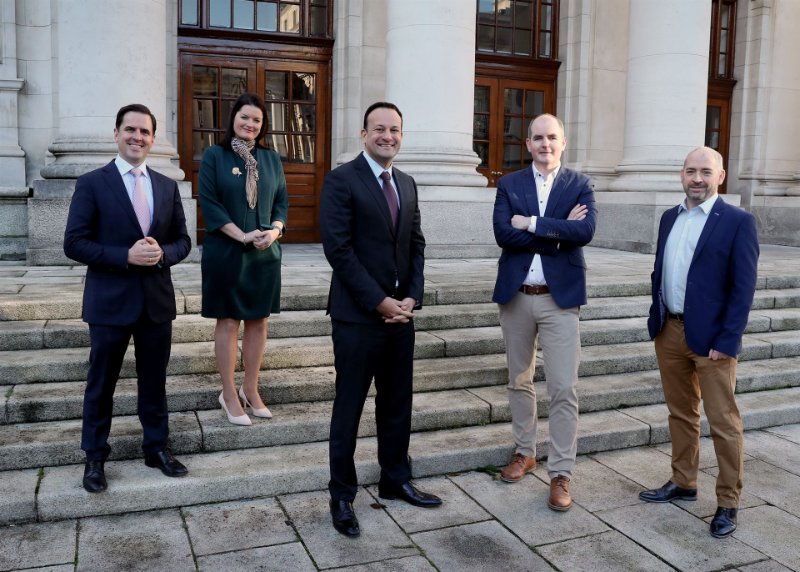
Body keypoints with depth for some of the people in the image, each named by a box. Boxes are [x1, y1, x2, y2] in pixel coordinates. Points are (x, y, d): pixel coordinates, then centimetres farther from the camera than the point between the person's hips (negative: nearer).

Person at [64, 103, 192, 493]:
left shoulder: (167, 186, 8)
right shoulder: (92, 183, -4)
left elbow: (182, 241, 9)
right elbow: (74, 243, -9)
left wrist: (161, 253, -13)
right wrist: (126, 255, -20)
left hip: (157, 299, 3)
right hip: (110, 301, -3)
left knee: (154, 381, 13)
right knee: (101, 383, 9)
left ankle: (156, 447, 28)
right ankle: (95, 457, 24)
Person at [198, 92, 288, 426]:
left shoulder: (271, 159, 10)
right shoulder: (214, 156, -1)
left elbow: (282, 201, 11)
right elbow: (208, 202, -8)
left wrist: (275, 230, -9)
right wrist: (243, 236, -16)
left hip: (266, 253, 4)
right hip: (225, 252, -4)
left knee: (258, 321, 7)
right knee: (228, 322, 3)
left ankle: (250, 389, 20)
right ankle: (229, 394, 13)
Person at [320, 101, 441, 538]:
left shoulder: (407, 184, 13)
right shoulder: (341, 180, -8)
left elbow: (416, 244, 12)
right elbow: (338, 248, -14)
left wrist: (412, 297, -2)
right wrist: (379, 301, -15)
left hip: (400, 312, 6)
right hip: (357, 315, -6)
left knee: (397, 404, 14)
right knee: (349, 408, 5)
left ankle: (395, 481, 31)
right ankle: (342, 495, 19)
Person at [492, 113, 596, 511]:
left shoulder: (580, 185, 2)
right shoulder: (509, 184, 5)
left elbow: (586, 231, -16)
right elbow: (503, 234, -11)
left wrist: (532, 223, -15)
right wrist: (559, 231, -13)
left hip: (560, 298, -2)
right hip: (515, 296, 2)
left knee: (564, 389, -3)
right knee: (519, 381, 15)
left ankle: (561, 473, 7)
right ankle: (525, 452, 33)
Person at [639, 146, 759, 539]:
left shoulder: (738, 222, -8)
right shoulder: (669, 218, 10)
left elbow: (744, 287, -11)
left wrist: (727, 340, -16)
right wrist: (656, 318, 9)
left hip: (711, 339, -6)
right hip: (669, 332, 6)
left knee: (723, 422, 2)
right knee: (680, 413, 17)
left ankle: (728, 503, 15)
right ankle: (683, 483, 32)